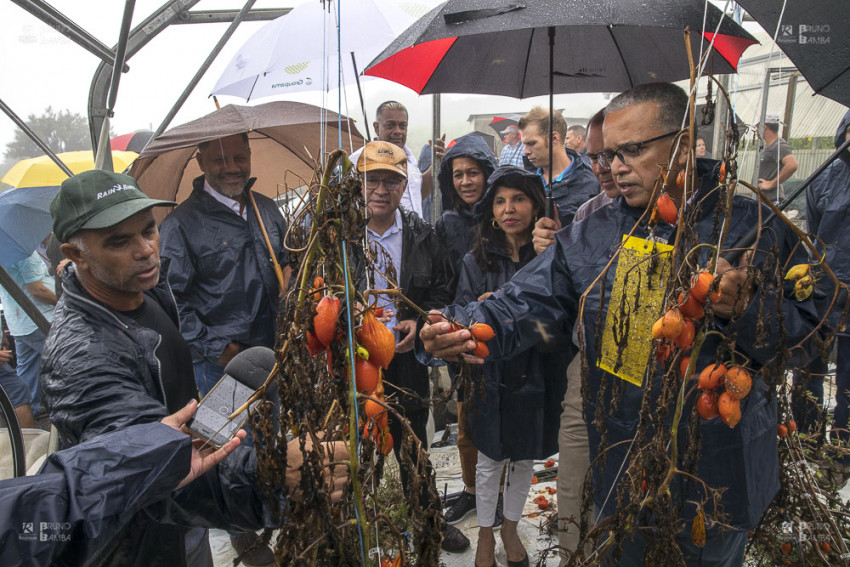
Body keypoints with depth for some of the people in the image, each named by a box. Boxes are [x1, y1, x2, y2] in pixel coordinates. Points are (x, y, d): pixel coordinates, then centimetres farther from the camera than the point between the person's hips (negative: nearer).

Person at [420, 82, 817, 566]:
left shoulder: (753, 227, -7)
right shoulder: (590, 237, -2)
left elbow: (803, 344, -6)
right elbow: (522, 305, -12)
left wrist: (743, 309, -26)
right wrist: (462, 329, -31)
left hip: (721, 471, -1)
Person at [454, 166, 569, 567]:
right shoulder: (477, 261, -5)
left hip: (536, 378, 1)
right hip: (491, 377, -1)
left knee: (525, 459, 18)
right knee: (490, 461, 14)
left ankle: (510, 527, 43)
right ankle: (485, 534, 37)